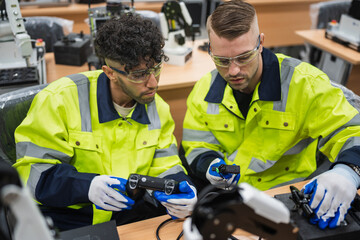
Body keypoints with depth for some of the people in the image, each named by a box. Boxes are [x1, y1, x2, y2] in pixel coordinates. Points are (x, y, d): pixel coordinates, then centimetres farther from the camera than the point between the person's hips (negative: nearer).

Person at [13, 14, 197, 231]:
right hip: (66, 214, -2)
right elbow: (33, 170, -14)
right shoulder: (60, 99, -16)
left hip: (130, 211, 3)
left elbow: (165, 167, 4)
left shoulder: (157, 108, 0)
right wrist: (87, 186, -32)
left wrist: (180, 188, -20)